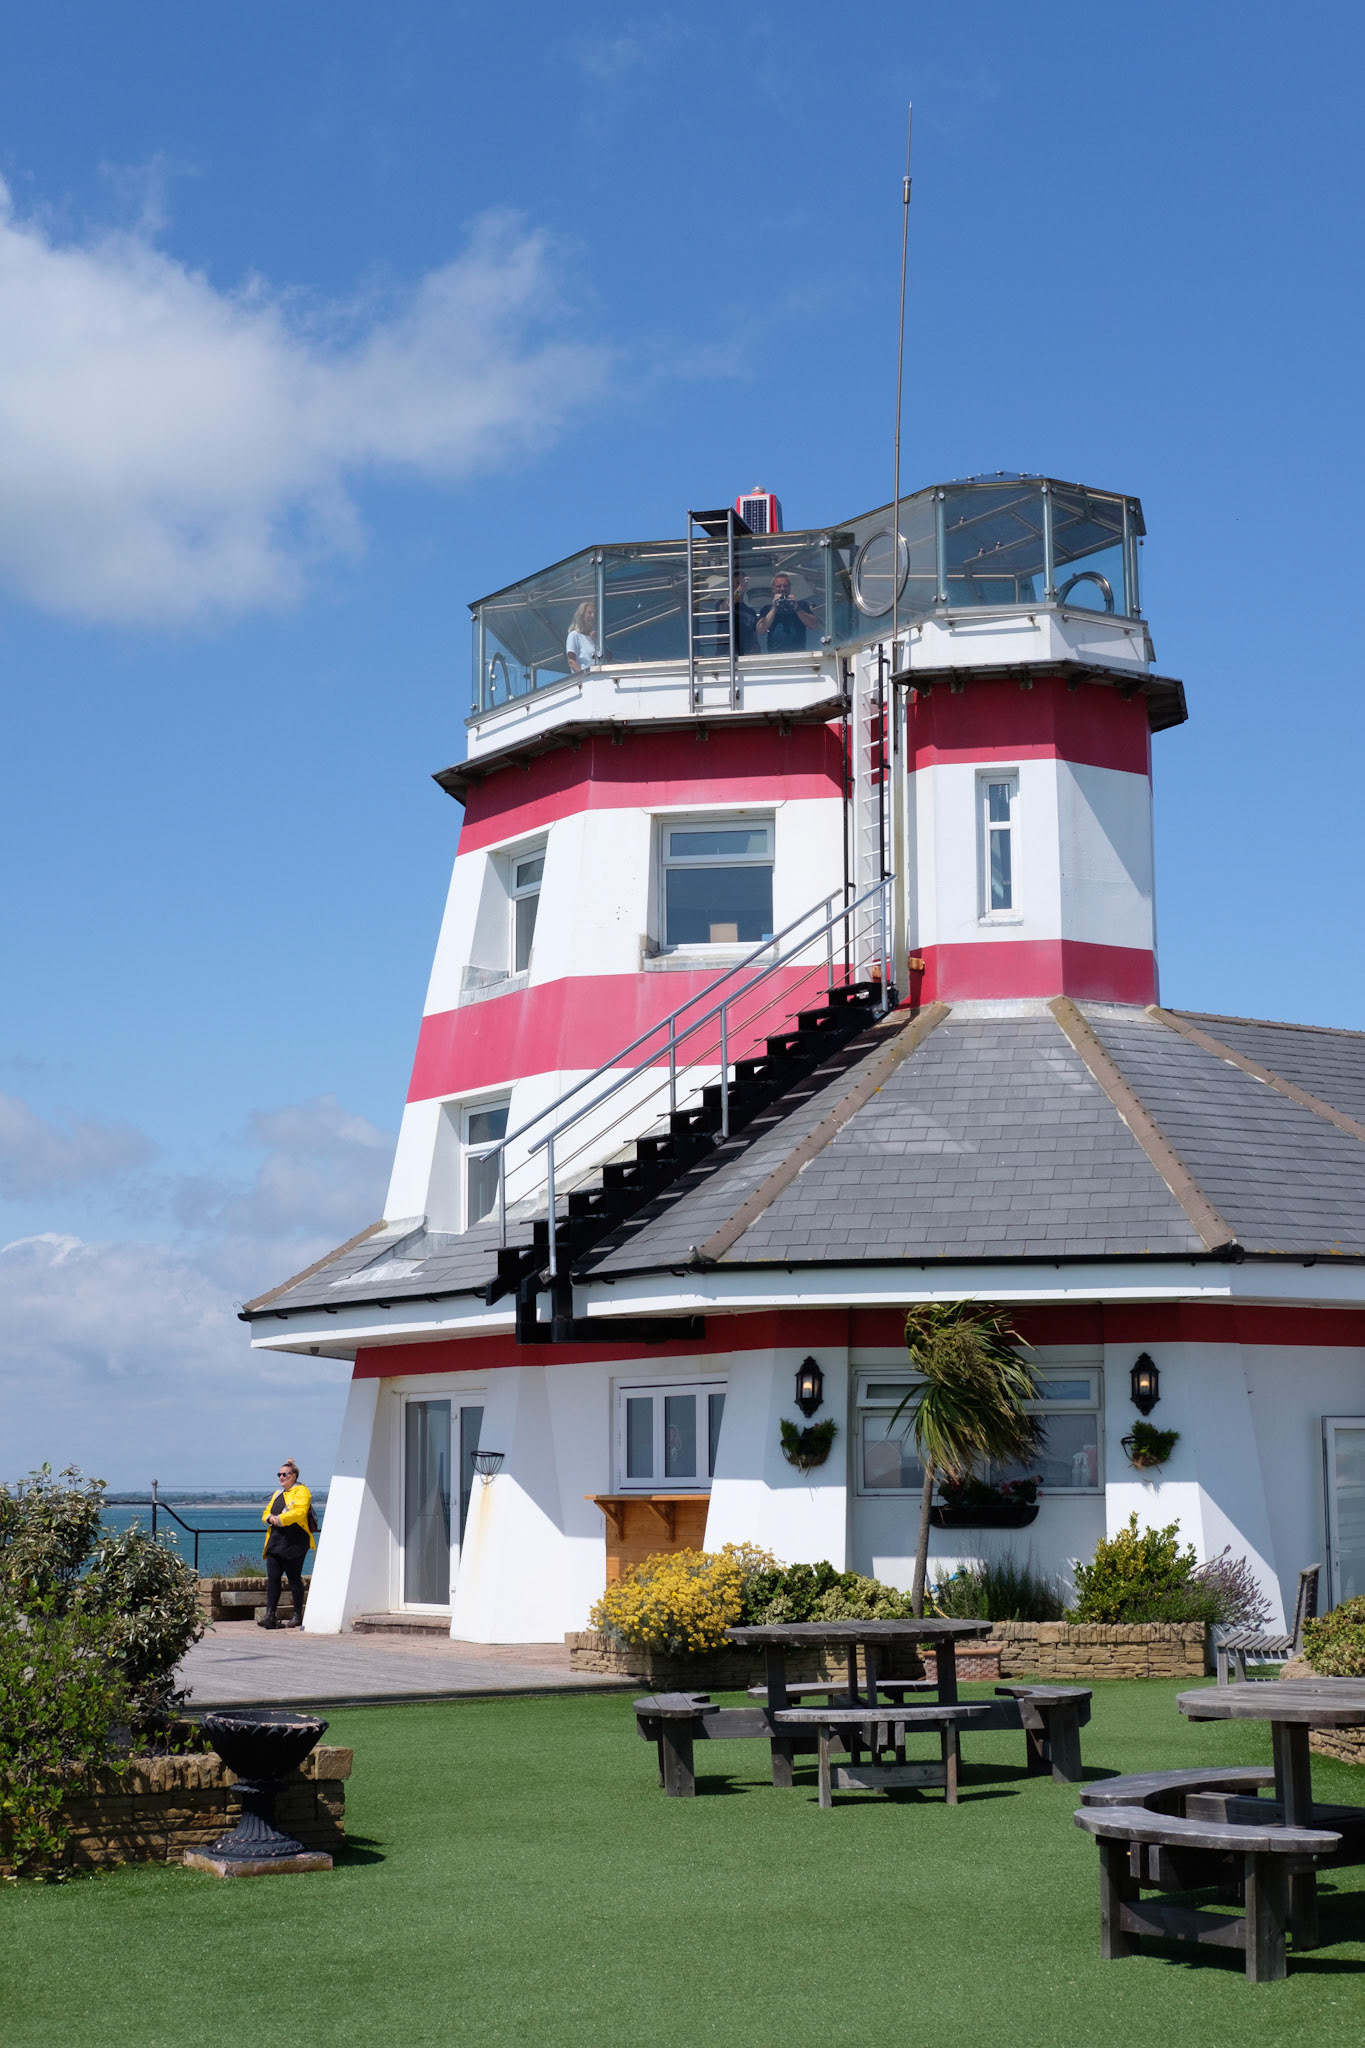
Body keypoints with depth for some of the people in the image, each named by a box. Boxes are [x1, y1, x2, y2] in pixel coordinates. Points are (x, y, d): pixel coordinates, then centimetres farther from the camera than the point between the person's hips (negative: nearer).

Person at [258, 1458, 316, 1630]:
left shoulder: (301, 1492, -3)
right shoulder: (277, 1494, 23)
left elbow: (300, 1511, -19)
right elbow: (266, 1513, 22)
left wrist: (280, 1519, -19)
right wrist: (270, 1518, -1)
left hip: (294, 1543, -8)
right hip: (275, 1541, 8)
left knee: (294, 1578, -1)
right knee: (272, 1578, 0)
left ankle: (298, 1616, 6)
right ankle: (270, 1616, -3)